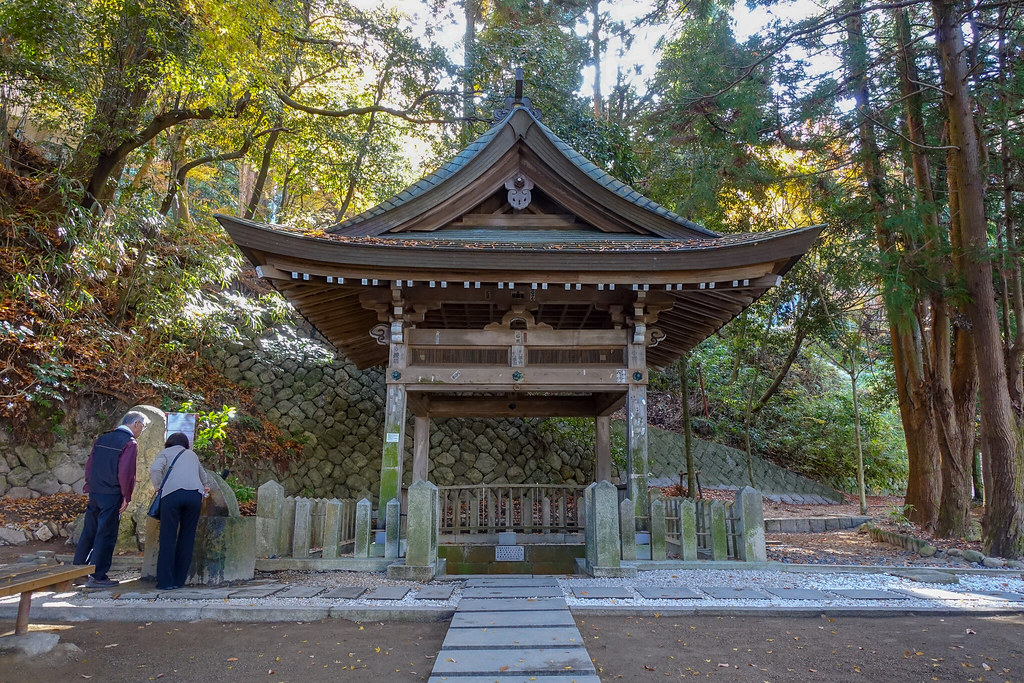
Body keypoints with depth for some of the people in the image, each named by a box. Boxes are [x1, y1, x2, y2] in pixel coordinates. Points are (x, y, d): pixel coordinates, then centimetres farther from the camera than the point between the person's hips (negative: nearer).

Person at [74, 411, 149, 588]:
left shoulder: (102, 438, 12)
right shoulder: (130, 443, -11)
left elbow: (89, 465, 13)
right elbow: (125, 472, -17)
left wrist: (89, 487, 18)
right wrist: (126, 497, -9)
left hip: (94, 493, 7)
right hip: (112, 495, -7)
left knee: (88, 533, 17)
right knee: (106, 536, 0)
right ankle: (97, 577, 5)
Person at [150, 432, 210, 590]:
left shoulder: (165, 452, 21)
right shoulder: (192, 454, 31)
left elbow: (155, 469, -2)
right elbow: (203, 475, 47)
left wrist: (158, 488, 12)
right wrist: (205, 487, 66)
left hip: (172, 493, -3)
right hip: (195, 494, 3)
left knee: (168, 538, 2)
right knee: (187, 538, 9)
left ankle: (165, 581, 1)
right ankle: (179, 580, 11)